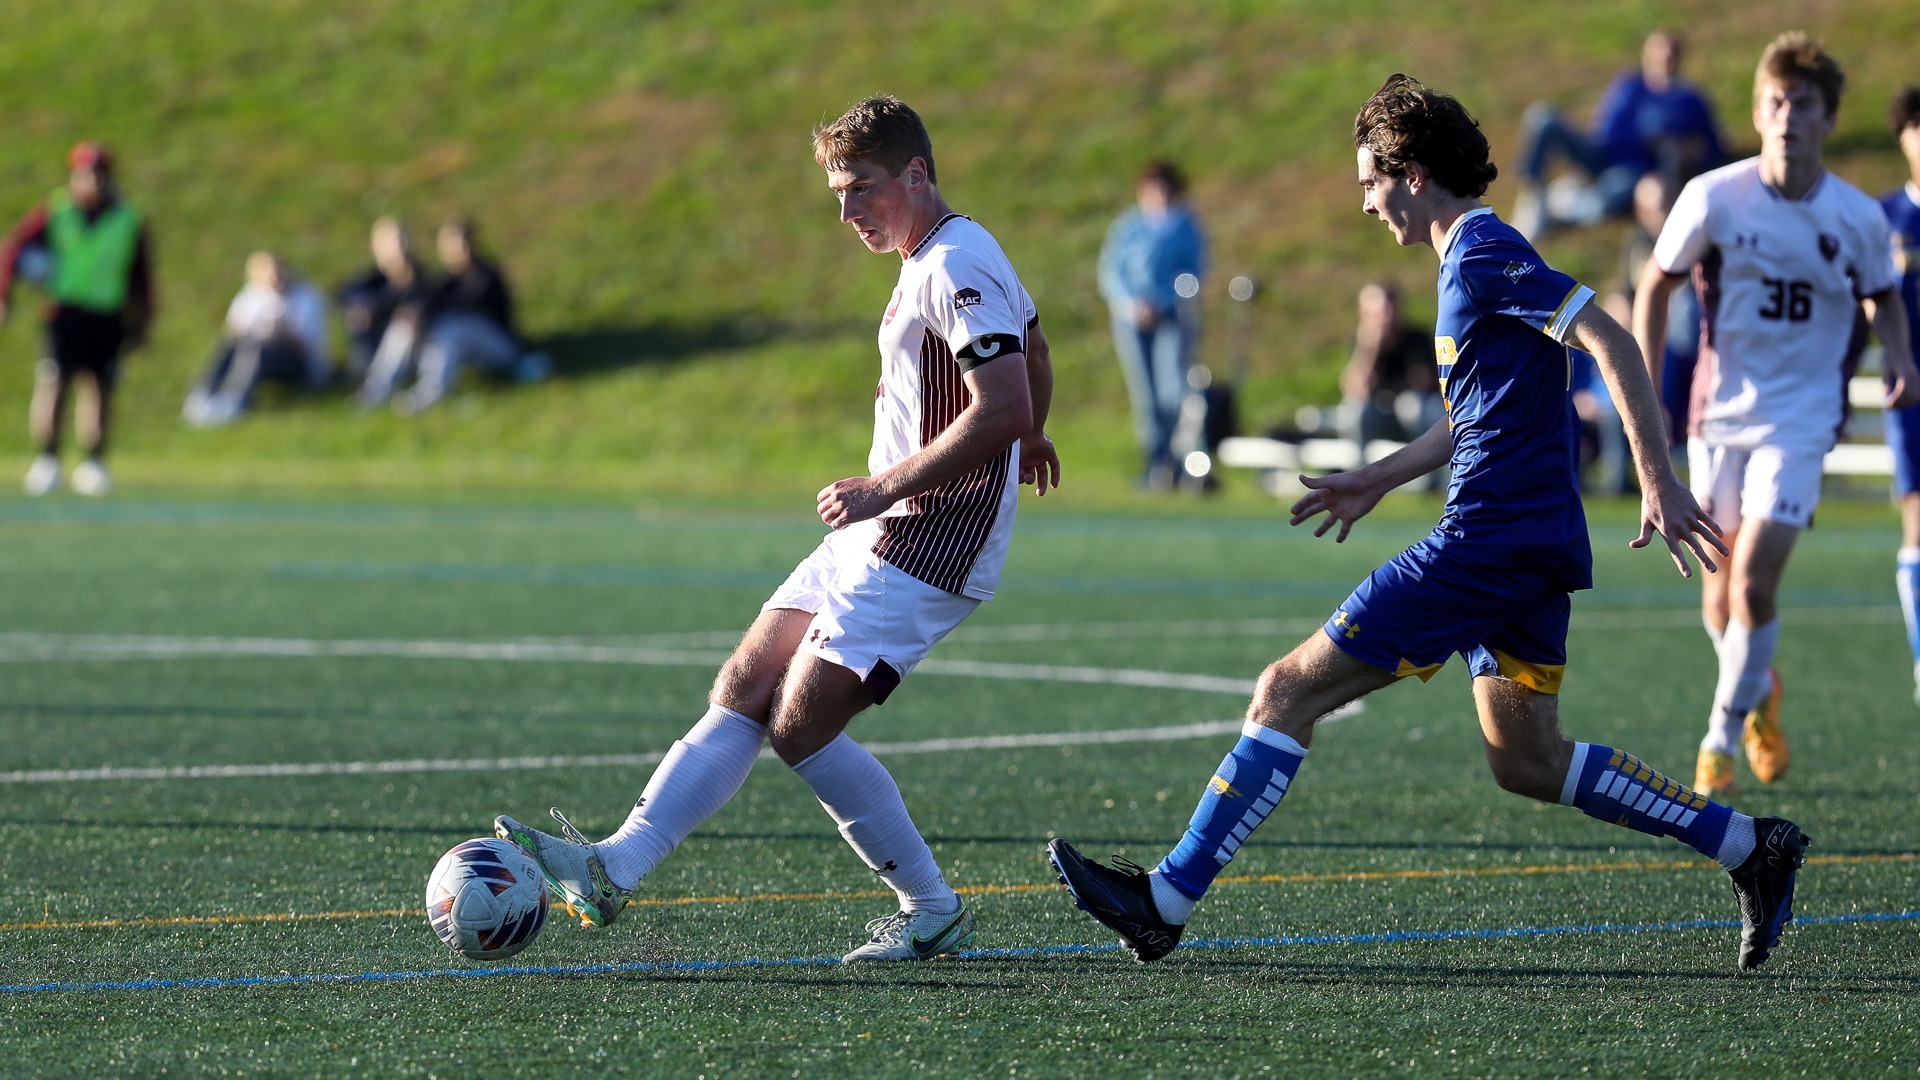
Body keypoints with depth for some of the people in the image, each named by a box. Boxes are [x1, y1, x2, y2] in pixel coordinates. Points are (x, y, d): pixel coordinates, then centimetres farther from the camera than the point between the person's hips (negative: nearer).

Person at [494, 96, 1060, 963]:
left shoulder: (957, 268, -18)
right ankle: (615, 867, 1)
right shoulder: (934, 264, 14)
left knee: (800, 729, -13)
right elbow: (1033, 352, 32)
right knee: (741, 693, 3)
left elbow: (1004, 412, -26)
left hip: (928, 547, -10)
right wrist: (1030, 442, 51)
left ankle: (933, 913, 0)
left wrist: (883, 487, -22)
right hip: (875, 536, 10)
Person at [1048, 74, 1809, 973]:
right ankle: (1749, 847, 15)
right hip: (1532, 548, 10)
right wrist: (1377, 481, 29)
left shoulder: (1484, 253, -13)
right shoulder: (1472, 258, 18)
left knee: (1288, 690, -7)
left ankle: (1166, 900, -6)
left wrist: (1659, 484, -23)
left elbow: (1610, 343, -20)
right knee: (1526, 761, 15)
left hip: (1484, 544, -10)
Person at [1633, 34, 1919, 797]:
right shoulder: (1714, 198, -9)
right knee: (1720, 597, 7)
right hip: (1720, 415, 1)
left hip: (1800, 421, -1)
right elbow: (1656, 286, 5)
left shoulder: (1858, 218, -6)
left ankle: (1720, 741, 1)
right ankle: (1759, 693, 40)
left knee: (1754, 582, -16)